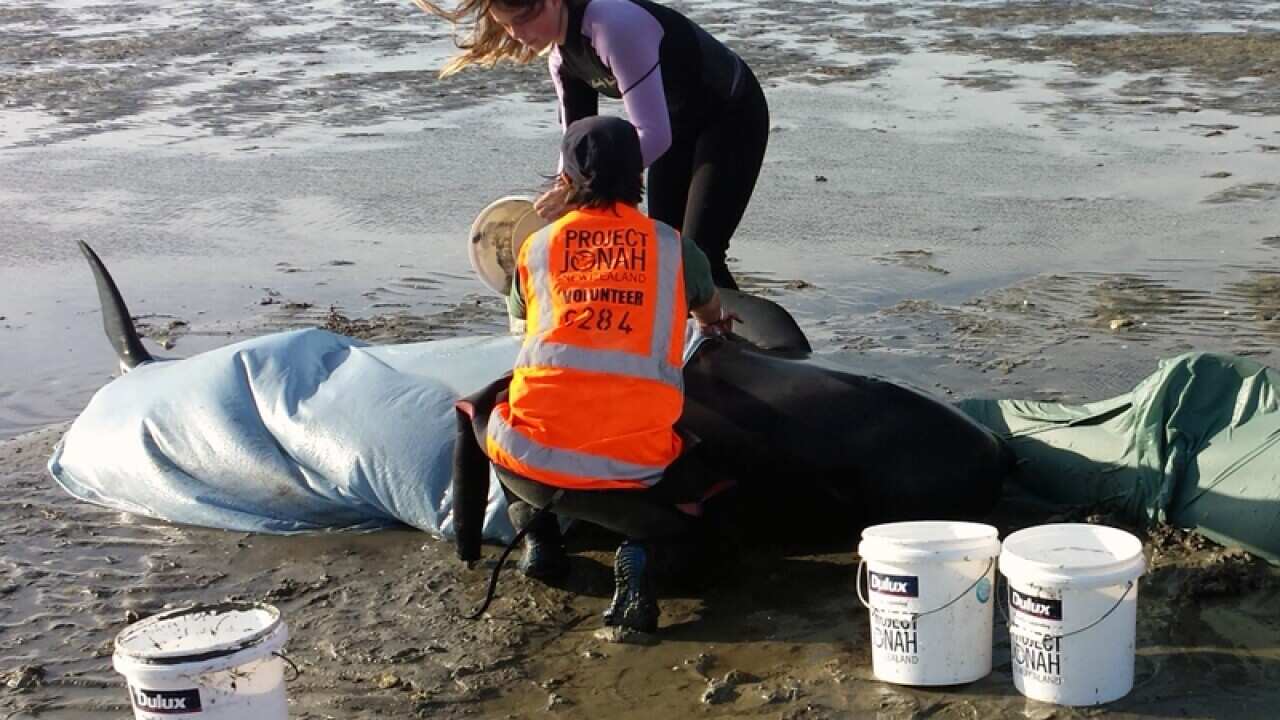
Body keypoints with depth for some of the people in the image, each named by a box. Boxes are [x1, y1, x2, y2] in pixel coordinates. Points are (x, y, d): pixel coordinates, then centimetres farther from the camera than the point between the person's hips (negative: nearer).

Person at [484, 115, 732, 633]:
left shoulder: (537, 246, 12)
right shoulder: (673, 247, 12)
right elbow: (711, 313, 36)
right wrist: (715, 326, 62)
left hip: (532, 464, 1)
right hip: (633, 470, -1)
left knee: (487, 408, 35)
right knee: (694, 475, 31)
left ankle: (536, 533, 18)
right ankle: (638, 546, 0)